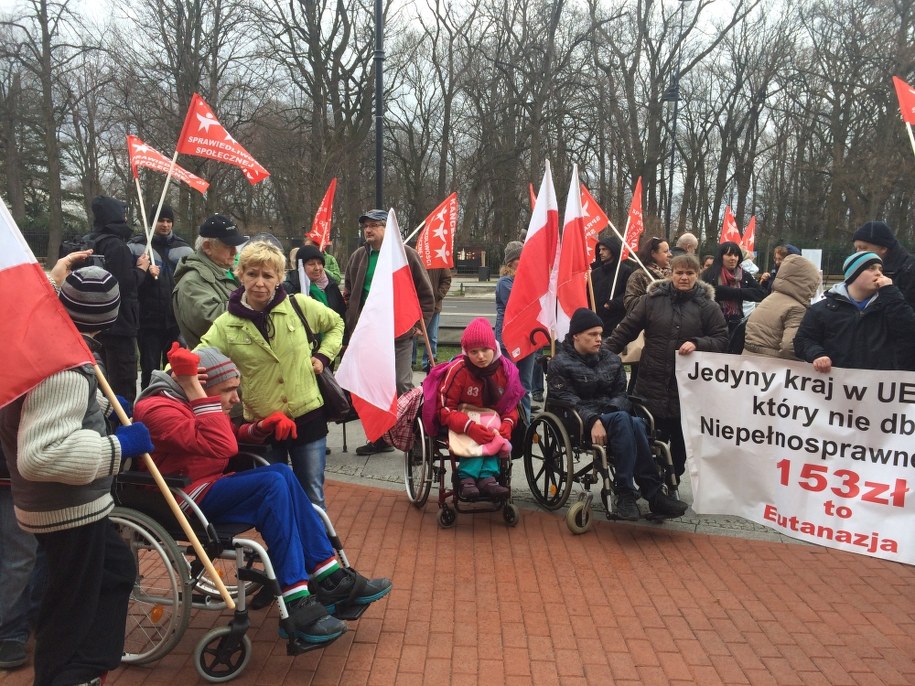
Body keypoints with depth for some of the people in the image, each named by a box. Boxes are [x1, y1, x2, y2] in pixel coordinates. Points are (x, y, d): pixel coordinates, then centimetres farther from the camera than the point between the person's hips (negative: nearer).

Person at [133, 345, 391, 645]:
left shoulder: (184, 400, 11)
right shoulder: (158, 409, -18)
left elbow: (229, 435, 23)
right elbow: (221, 447, -30)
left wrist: (260, 428, 2)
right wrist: (193, 387, -27)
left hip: (208, 488, 10)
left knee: (281, 474, -8)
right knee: (274, 483, -24)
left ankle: (330, 578, -7)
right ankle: (295, 603, -23)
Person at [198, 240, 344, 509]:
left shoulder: (299, 306, -6)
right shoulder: (226, 324, -5)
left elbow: (335, 324, 12)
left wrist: (323, 356, -1)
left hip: (308, 417, -1)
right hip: (262, 424, 1)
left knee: (312, 497, 12)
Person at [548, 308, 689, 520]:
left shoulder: (611, 359, 17)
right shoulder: (560, 365, 2)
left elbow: (621, 394, 13)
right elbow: (568, 401, -11)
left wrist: (609, 412, -11)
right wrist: (593, 420, -28)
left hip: (614, 417, 5)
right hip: (581, 423, -4)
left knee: (636, 423, -33)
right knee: (623, 419, -35)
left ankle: (625, 494, -32)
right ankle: (652, 493, -33)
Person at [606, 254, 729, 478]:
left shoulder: (708, 306, 2)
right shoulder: (652, 299, 3)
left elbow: (722, 339, 2)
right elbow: (626, 329, 5)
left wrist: (697, 344, -16)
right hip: (652, 383, 0)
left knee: (680, 436, 10)